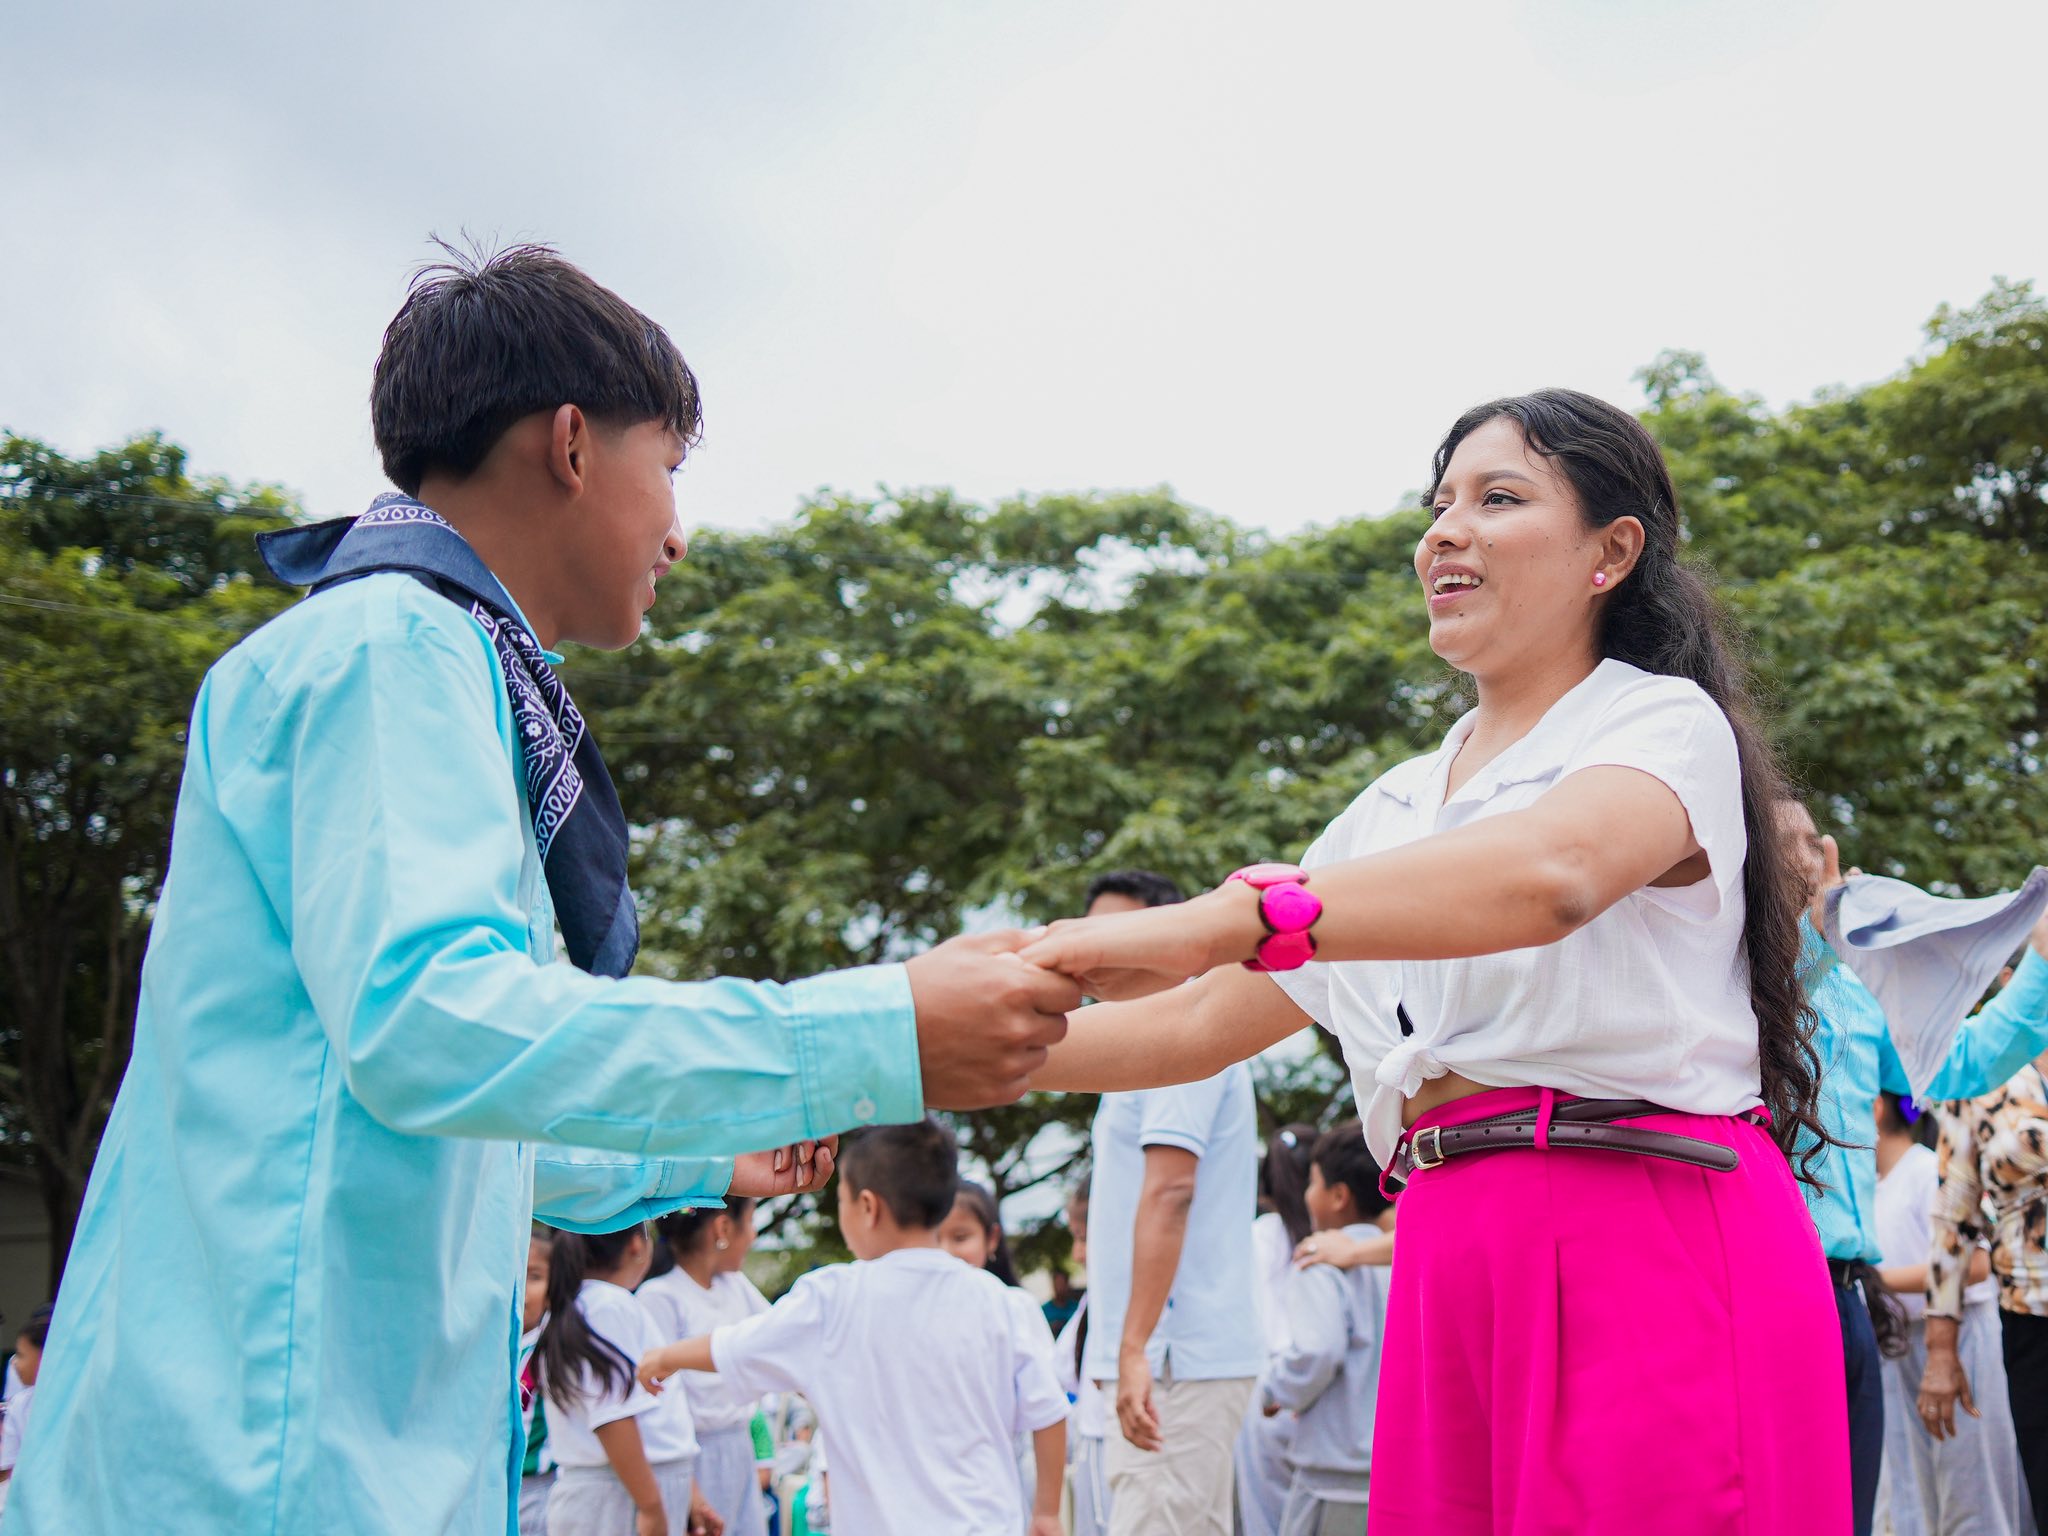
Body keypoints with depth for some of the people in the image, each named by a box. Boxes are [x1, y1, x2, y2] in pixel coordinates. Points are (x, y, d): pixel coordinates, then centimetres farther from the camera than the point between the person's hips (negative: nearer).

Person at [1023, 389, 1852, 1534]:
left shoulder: (1666, 723, -1)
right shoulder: (1396, 809, 20)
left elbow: (1550, 873, -25)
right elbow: (1203, 1021, 21)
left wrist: (1219, 917, -35)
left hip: (1658, 1256, -6)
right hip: (1455, 1269, 6)